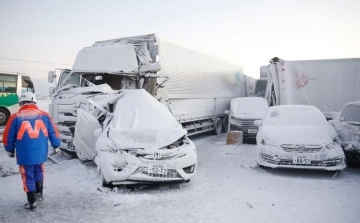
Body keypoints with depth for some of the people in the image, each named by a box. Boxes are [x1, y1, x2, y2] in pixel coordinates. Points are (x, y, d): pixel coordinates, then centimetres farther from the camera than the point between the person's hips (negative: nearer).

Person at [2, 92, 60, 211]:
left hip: (24, 154, -3)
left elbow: (8, 137, 2)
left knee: (28, 177, 10)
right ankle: (39, 194, 35)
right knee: (38, 172, 26)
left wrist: (10, 150, 18)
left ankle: (32, 203, 19)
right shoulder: (44, 115, 1)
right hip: (40, 153, 3)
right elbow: (53, 132, 6)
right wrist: (56, 146, 18)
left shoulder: (15, 117, -5)